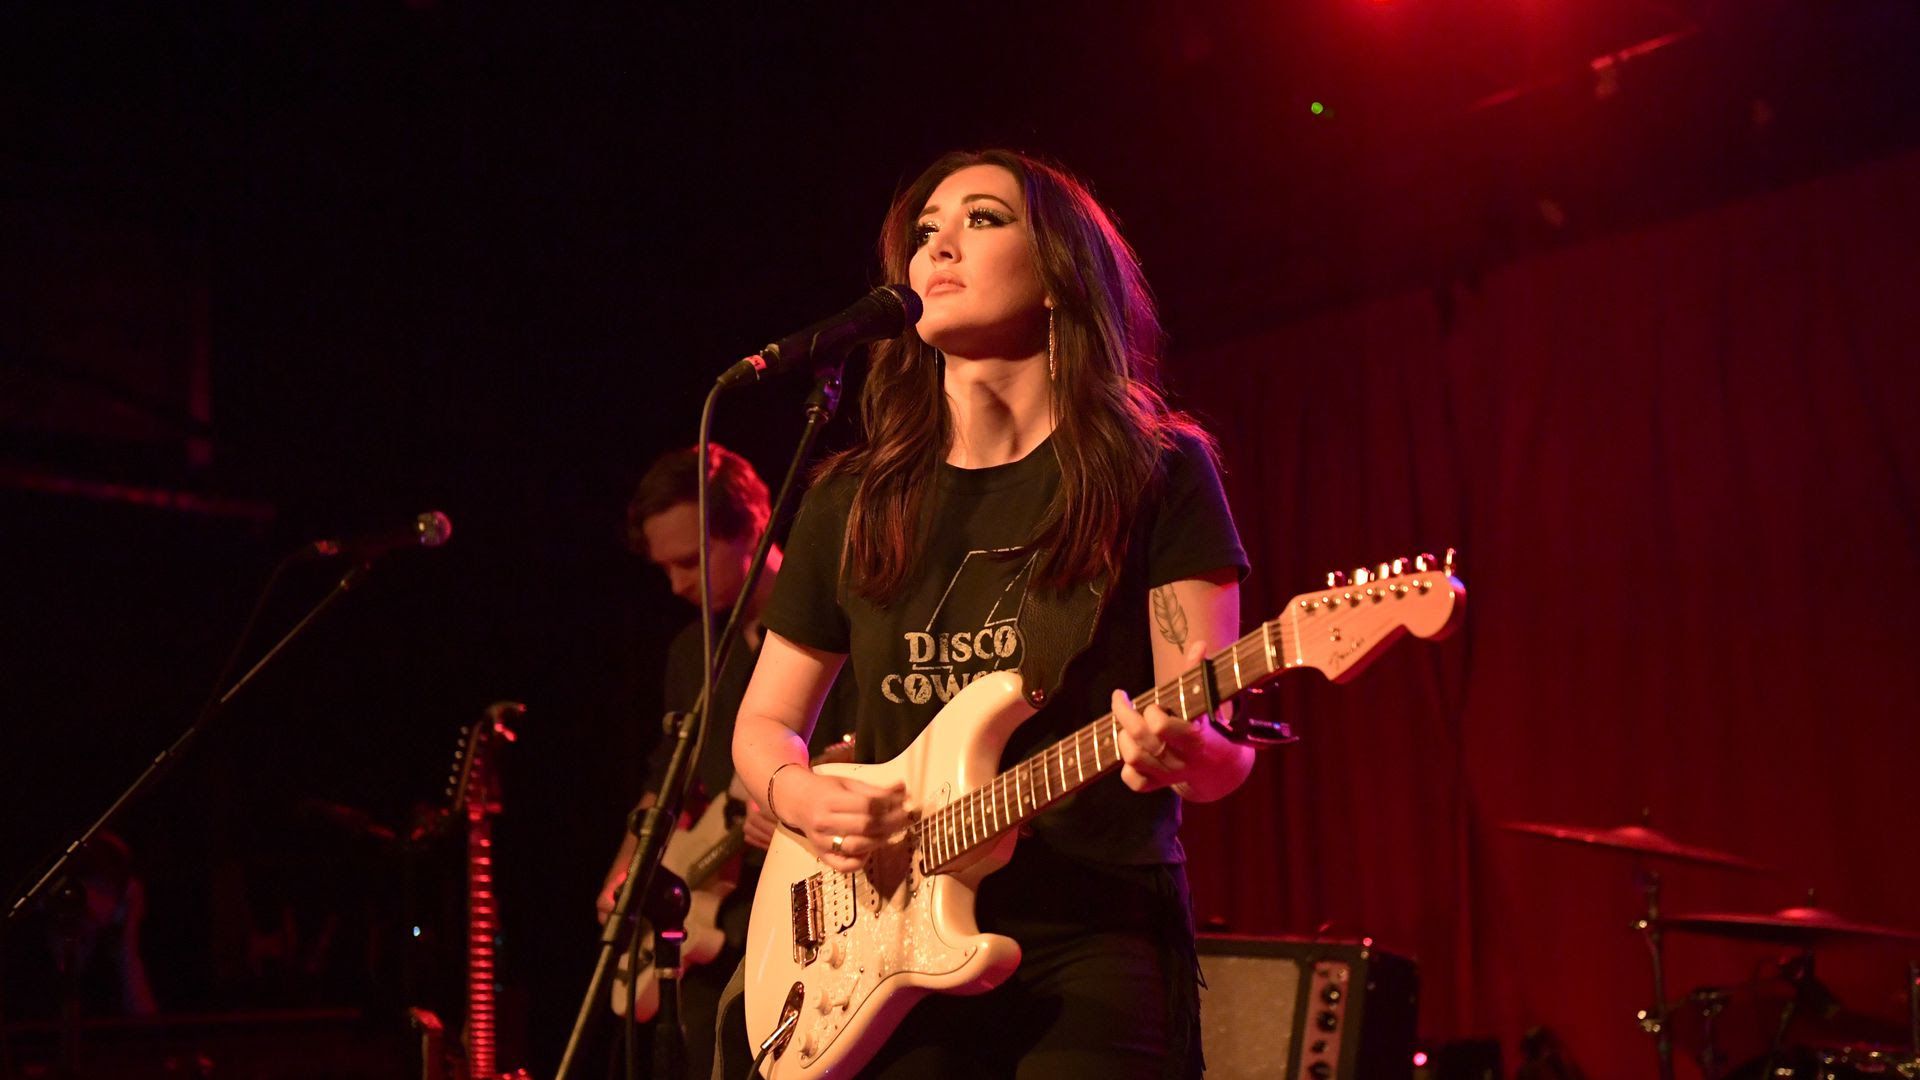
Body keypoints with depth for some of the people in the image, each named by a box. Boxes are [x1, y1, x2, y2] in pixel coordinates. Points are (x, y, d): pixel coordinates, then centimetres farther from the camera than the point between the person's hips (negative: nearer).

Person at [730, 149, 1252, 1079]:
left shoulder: (1153, 472, -1)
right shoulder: (854, 501, 9)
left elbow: (1220, 751, -5)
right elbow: (763, 724, 17)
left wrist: (1179, 751, -28)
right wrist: (800, 795, -5)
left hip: (1097, 943, -3)